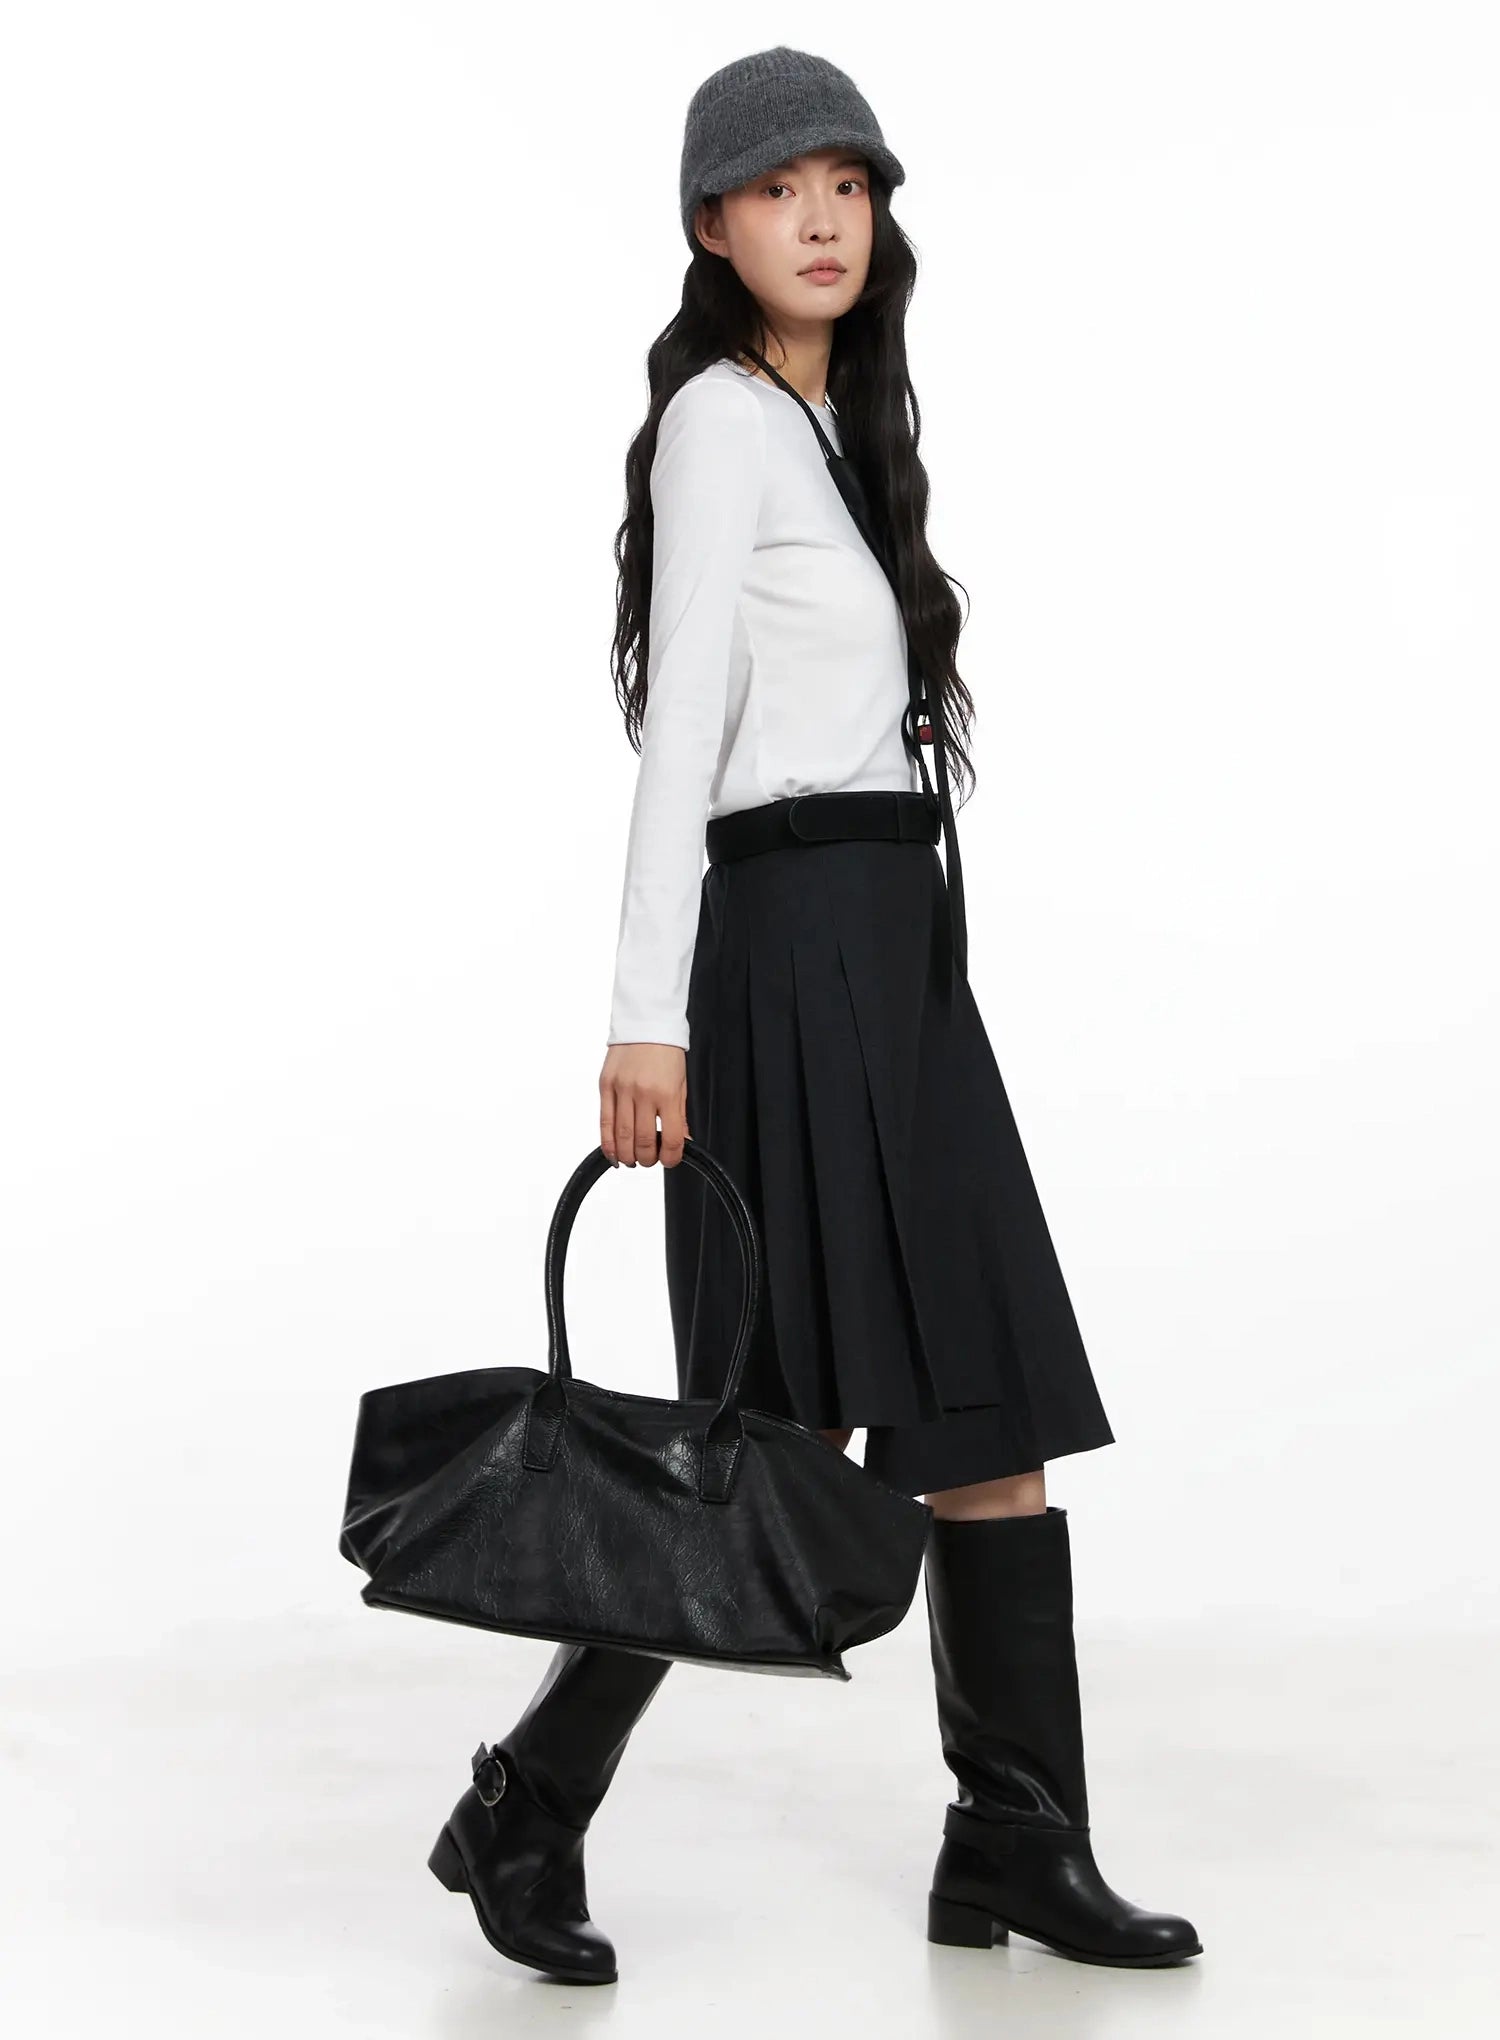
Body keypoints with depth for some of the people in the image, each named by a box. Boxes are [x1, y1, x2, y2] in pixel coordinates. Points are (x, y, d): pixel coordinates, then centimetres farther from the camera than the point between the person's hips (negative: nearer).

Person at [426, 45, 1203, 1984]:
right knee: (781, 1425, -5)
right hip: (791, 945, -9)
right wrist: (648, 1014, -21)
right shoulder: (720, 421, -8)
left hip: (898, 949, 9)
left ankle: (1017, 1845, 13)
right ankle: (527, 1811, 9)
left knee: (992, 1408, 6)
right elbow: (682, 727, -16)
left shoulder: (843, 421, 19)